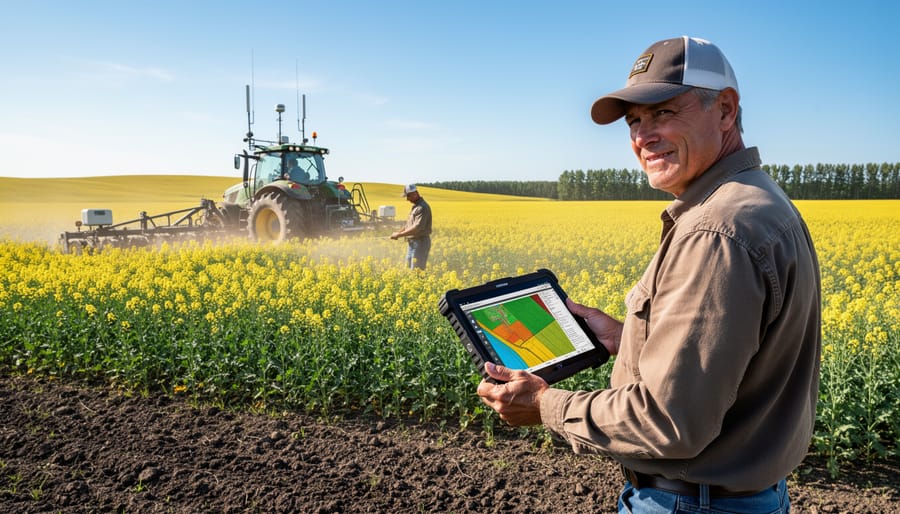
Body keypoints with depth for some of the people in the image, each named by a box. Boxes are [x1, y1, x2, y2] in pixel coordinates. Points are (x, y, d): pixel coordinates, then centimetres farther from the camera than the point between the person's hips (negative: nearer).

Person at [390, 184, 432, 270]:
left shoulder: (422, 207, -18)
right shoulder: (415, 206, 15)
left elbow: (417, 227, -26)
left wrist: (400, 235, -19)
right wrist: (399, 232, 6)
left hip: (420, 243, -10)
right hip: (412, 243, 10)